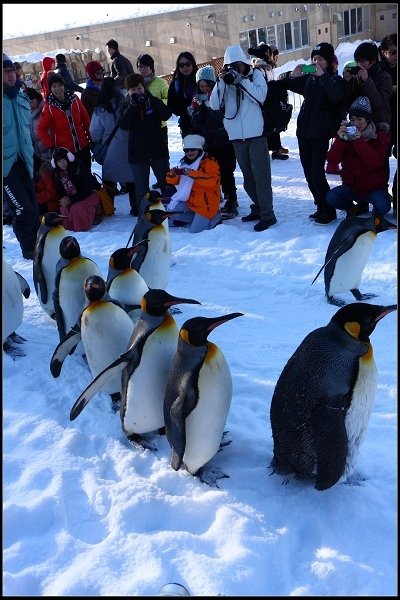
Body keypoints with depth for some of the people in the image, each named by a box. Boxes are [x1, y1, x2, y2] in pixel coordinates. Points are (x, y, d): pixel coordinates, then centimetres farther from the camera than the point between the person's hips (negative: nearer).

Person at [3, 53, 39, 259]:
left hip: (22, 162, 7)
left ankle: (37, 247, 21)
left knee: (33, 209, 8)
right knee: (23, 210, -9)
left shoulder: (21, 96, 12)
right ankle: (30, 250, 4)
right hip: (6, 165, -7)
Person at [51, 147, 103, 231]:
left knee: (76, 208, -33)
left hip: (89, 196, -5)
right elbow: (60, 191, 9)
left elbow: (87, 190, -19)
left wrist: (71, 199, -24)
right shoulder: (58, 174, 2)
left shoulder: (79, 169, -17)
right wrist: (63, 199, -15)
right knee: (64, 209, -24)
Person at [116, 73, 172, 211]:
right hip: (138, 152, 0)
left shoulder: (153, 100, 3)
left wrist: (149, 102, -22)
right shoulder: (126, 105, 3)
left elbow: (166, 115, -14)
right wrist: (132, 106, -21)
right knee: (141, 187, 4)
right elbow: (122, 124, -14)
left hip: (158, 149, 0)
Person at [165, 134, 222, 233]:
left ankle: (214, 219, 12)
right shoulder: (184, 162, 11)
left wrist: (193, 173, -30)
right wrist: (173, 174, -8)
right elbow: (175, 181, 17)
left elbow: (212, 181, -26)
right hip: (189, 201, 7)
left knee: (194, 232, -13)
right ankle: (196, 218, 3)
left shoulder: (209, 162, -10)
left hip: (205, 204, -7)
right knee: (171, 209, -12)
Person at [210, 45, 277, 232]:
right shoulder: (224, 79, 8)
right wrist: (221, 82, -12)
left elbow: (261, 96, -14)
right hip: (237, 136, 4)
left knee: (260, 174, -6)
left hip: (256, 133, -4)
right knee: (248, 175, 13)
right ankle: (258, 207, 27)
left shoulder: (255, 74, 2)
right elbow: (215, 105, -2)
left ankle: (267, 214, -3)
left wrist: (241, 80, -16)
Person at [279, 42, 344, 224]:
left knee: (317, 174, -11)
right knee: (309, 173, 8)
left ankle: (329, 210, 0)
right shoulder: (308, 78, 12)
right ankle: (321, 207, 20)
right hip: (304, 132, 6)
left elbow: (336, 96, -23)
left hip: (321, 134, -6)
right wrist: (292, 75, -4)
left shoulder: (335, 79, -2)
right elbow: (286, 85, 17)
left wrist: (322, 76, -27)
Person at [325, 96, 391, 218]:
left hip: (375, 187, -2)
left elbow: (374, 162, -22)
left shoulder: (380, 136, -5)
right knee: (331, 197, -26)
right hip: (351, 186, 2)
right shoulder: (346, 134, 1)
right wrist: (340, 139, -28)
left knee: (382, 207, -31)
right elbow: (332, 159, -12)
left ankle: (377, 214, 9)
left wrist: (359, 141, -30)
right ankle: (352, 208, 8)